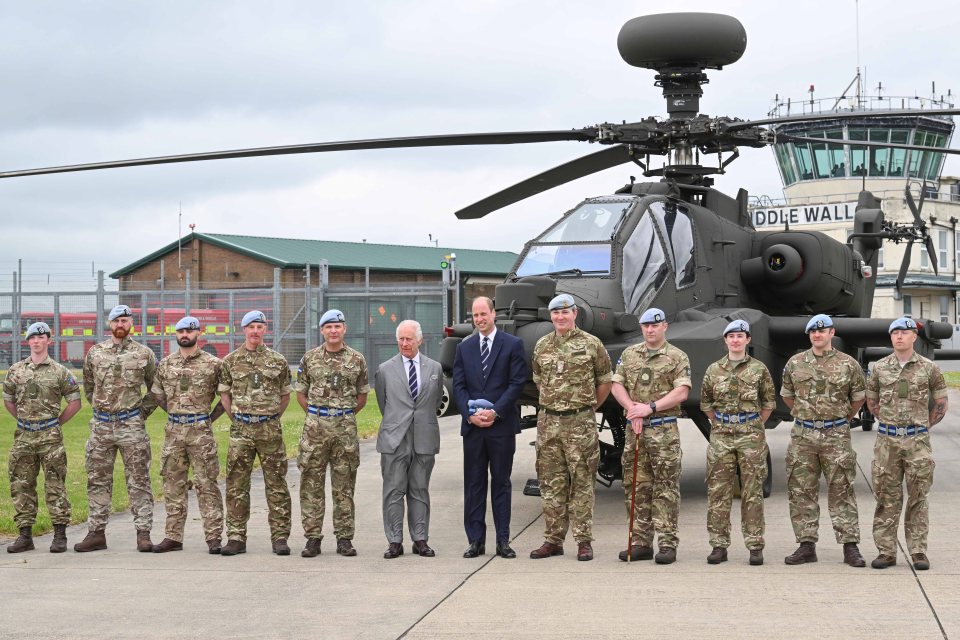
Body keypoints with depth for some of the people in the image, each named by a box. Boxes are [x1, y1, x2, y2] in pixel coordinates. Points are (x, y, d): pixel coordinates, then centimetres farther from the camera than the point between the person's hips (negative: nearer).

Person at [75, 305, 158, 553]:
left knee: (139, 480, -2)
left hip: (131, 425, -2)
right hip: (101, 425, 2)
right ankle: (96, 533, 12)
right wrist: (100, 407, 10)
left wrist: (143, 412, 2)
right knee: (97, 480, 6)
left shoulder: (144, 354, 2)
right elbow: (88, 386, 18)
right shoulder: (94, 353, 7)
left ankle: (143, 533, 0)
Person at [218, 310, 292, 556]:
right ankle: (236, 538, 8)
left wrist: (271, 417, 8)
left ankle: (280, 537, 7)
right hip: (240, 430, 1)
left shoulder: (278, 360, 5)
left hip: (270, 429, 0)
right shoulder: (231, 360, 6)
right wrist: (238, 418, 7)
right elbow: (224, 394, 12)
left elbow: (285, 395, 13)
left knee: (276, 484, 1)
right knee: (237, 485, 2)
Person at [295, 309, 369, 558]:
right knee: (311, 485, 1)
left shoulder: (356, 359, 4)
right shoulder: (310, 358, 5)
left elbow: (362, 396, 12)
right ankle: (312, 538, 7)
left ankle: (344, 539, 10)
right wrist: (317, 415, 6)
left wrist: (345, 415, 7)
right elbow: (300, 393, 11)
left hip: (345, 428, 0)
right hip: (315, 428, 0)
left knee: (344, 487, 4)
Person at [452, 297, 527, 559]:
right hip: (472, 426, 3)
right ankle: (476, 540, 8)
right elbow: (459, 386, 8)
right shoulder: (464, 348, 12)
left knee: (501, 482, 3)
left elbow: (517, 383, -5)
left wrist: (495, 412, -13)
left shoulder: (513, 345, 1)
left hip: (501, 425, -3)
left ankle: (503, 540, 7)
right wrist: (470, 414, -7)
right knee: (473, 483, 4)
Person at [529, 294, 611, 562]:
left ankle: (584, 541, 5)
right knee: (551, 483, 6)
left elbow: (605, 381, 7)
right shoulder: (541, 346, 10)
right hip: (548, 422, 4)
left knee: (582, 483, 0)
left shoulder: (591, 344, -2)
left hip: (580, 423, -4)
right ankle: (553, 540, 12)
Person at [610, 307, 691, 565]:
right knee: (636, 486, 7)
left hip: (664, 430, -4)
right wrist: (632, 408, -8)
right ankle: (640, 542, 13)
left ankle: (668, 544, -2)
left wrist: (650, 408, -16)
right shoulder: (629, 354, 14)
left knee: (666, 488, -5)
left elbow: (681, 392, -9)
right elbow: (617, 385, 8)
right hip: (634, 428, 5)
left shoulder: (677, 357, 1)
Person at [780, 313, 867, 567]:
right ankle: (806, 546, 11)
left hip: (836, 436, -2)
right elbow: (786, 395, 20)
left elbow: (858, 398, 13)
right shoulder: (795, 363, 6)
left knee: (842, 492, 0)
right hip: (803, 436, 2)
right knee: (801, 493, 4)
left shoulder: (848, 364, 1)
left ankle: (850, 546, 4)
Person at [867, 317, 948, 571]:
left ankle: (918, 551, 8)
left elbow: (941, 404, 9)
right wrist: (889, 423, 11)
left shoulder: (929, 368, 1)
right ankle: (886, 551, 8)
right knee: (887, 498, 3)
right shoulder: (880, 367, 5)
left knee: (918, 498, 2)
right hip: (887, 440, 1)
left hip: (918, 442, -1)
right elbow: (871, 402, 17)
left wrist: (923, 426, 6)